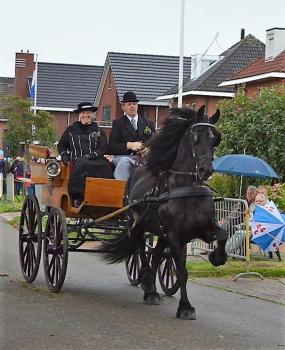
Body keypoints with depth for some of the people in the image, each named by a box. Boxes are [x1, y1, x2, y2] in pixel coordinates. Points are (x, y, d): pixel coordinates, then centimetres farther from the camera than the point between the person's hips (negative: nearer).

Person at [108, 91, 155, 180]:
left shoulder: (148, 123, 22)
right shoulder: (118, 123, 14)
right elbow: (111, 147, 3)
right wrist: (129, 145, -13)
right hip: (124, 156, -2)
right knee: (124, 162, -38)